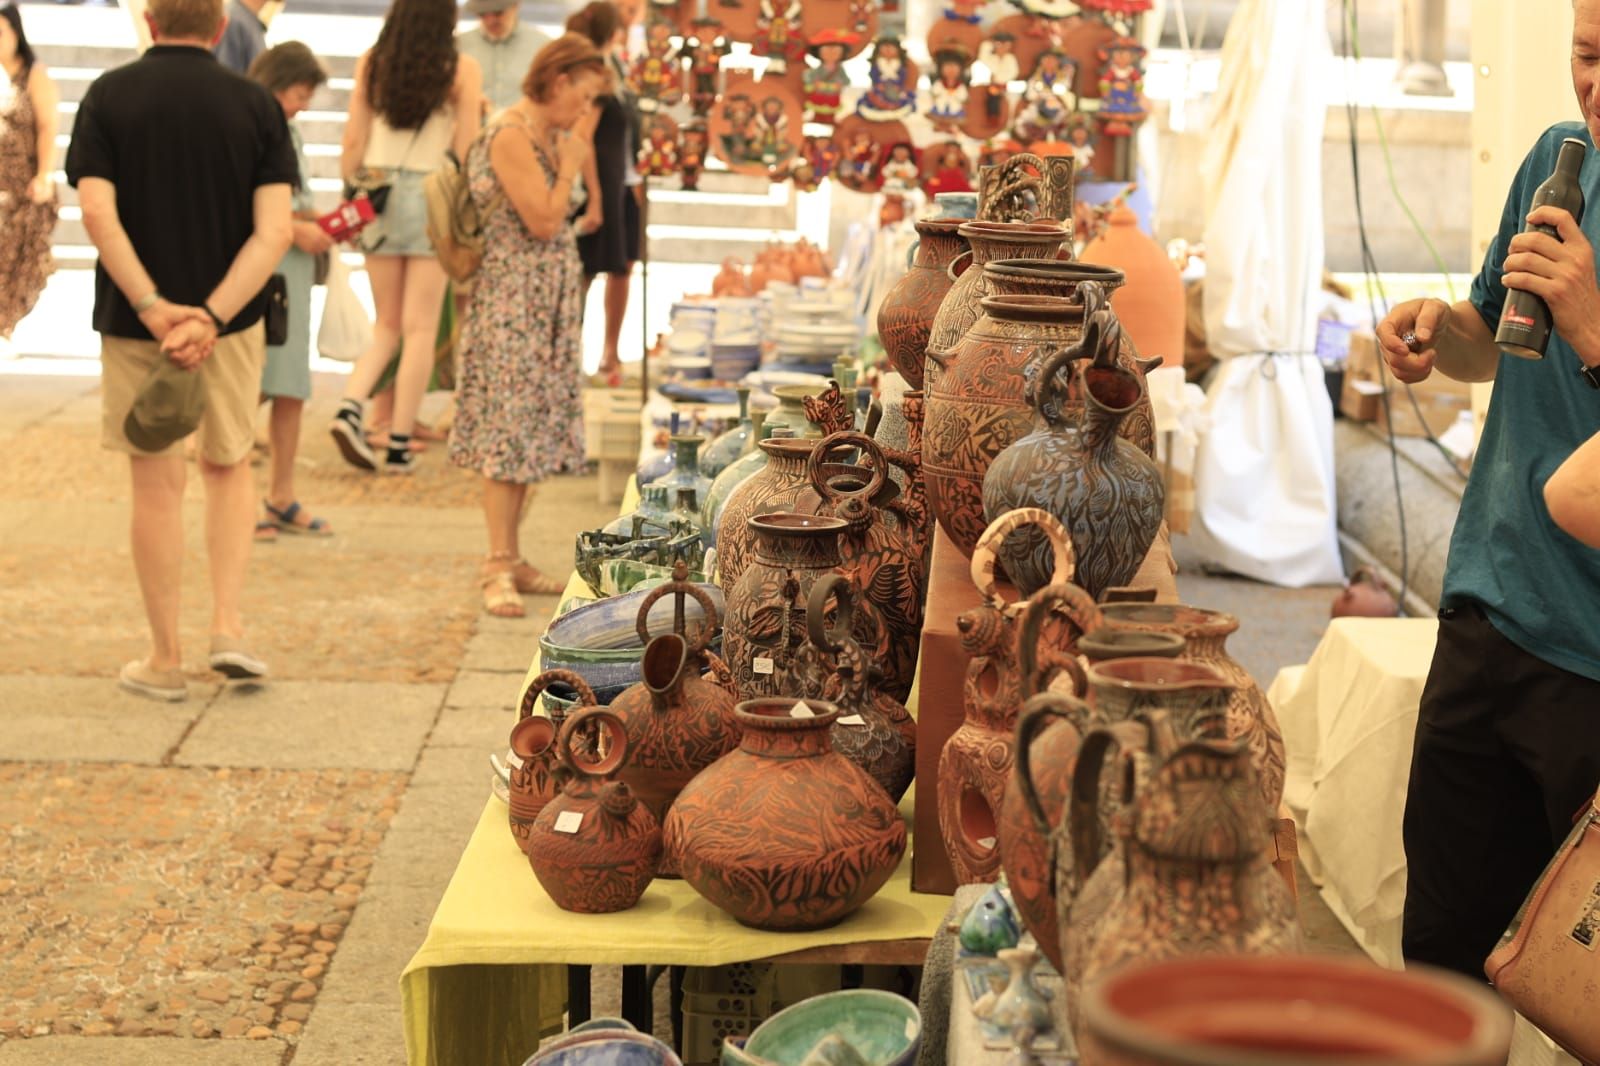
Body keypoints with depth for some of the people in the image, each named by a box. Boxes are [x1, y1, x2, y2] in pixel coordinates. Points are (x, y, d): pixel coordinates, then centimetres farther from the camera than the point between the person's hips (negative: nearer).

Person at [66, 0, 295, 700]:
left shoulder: (108, 97, -3)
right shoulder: (256, 106, -2)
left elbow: (96, 211, -15)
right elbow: (274, 231, -12)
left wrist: (151, 307, -18)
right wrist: (212, 317, -17)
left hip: (134, 322, -1)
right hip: (230, 322, 1)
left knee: (157, 485, 8)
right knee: (228, 468, 20)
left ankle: (165, 660, 14)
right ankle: (228, 627, 8)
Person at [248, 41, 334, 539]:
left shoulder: (288, 133, 17)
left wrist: (322, 221, 4)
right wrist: (296, 229, -16)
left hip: (293, 269, 8)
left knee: (292, 388, 9)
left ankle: (281, 498, 18)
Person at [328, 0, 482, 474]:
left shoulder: (371, 63, 3)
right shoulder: (462, 69, -5)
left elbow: (354, 141, 5)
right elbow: (466, 150, -4)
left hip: (377, 197, 3)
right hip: (433, 196, -3)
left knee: (387, 324, 15)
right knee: (420, 328, 3)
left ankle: (351, 408, -7)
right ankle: (399, 444, 2)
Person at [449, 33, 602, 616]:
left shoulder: (548, 133, 13)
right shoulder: (512, 136, -15)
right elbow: (543, 221, -17)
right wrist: (570, 164, -9)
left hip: (547, 303, 10)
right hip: (513, 299, -10)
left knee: (532, 428, 10)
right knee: (509, 430, -8)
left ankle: (510, 558, 16)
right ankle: (498, 568, -4)